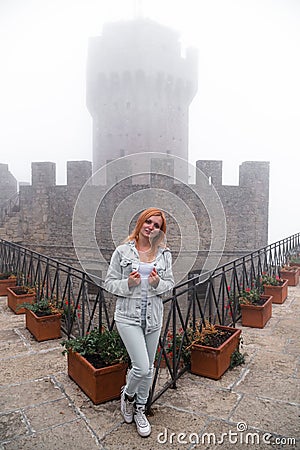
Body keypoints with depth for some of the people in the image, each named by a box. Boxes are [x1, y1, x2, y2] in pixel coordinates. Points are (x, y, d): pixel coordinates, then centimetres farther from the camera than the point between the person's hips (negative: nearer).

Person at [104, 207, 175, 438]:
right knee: (141, 367, -8)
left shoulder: (164, 254, 2)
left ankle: (140, 409, 40)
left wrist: (157, 283, -15)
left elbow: (170, 283, 6)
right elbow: (109, 282, -2)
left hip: (153, 317, 4)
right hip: (129, 316, -3)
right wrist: (128, 284, -20)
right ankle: (127, 394, 28)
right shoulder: (122, 251, -6)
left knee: (148, 368, 15)